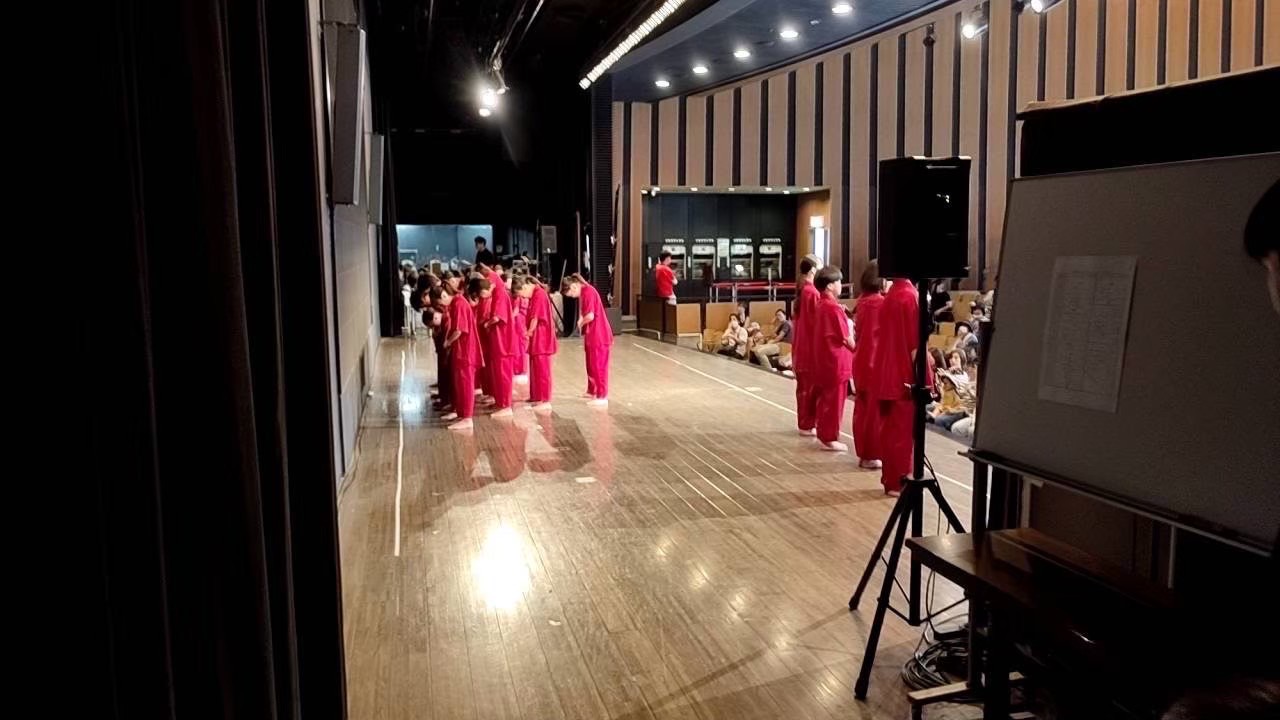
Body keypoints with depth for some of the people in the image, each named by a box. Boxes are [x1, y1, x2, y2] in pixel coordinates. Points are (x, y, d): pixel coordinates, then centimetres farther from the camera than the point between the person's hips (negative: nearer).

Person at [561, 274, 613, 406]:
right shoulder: (584, 292, 13)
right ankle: (592, 391, 32)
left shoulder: (588, 292, -18)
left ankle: (602, 397, -1)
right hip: (592, 335, 10)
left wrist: (581, 323, -8)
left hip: (598, 335, -10)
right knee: (591, 365, 19)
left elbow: (590, 316, -25)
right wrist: (581, 321, -2)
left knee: (598, 366, -5)